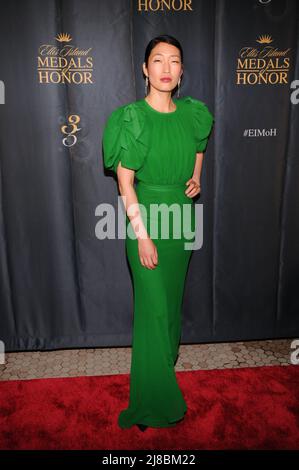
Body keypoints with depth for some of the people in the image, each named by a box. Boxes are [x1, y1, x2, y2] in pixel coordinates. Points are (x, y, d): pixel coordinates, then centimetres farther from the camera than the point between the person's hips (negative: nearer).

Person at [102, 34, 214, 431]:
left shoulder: (193, 113, 4)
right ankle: (155, 402, 18)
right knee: (153, 306, 1)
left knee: (173, 297, 18)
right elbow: (124, 180, -14)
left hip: (182, 215, 5)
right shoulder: (133, 117, -12)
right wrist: (142, 235, -18)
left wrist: (196, 178, 5)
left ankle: (165, 359, 43)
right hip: (146, 216, -5)